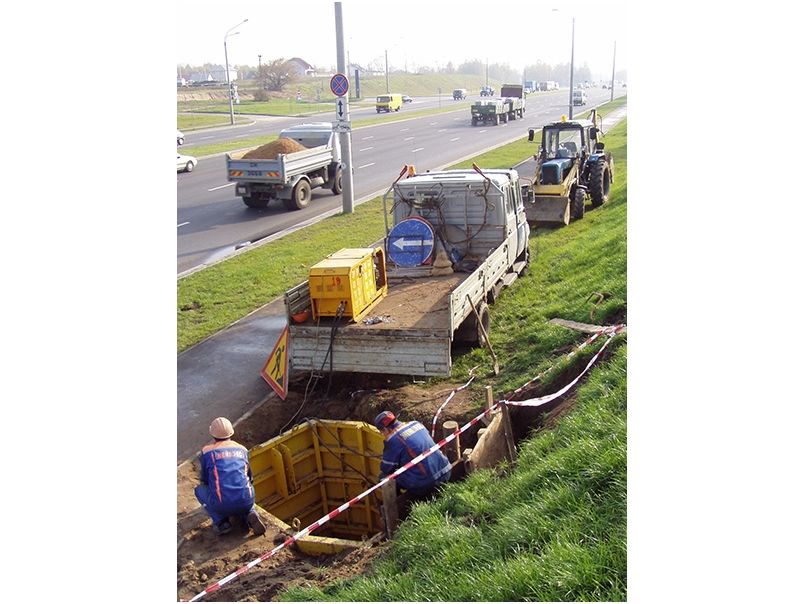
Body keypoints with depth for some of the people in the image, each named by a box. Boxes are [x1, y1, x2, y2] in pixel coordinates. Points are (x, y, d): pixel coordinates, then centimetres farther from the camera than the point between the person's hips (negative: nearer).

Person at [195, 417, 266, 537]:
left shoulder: (207, 452, 5)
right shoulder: (242, 449, 15)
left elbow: (204, 480, 19)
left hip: (222, 506, -2)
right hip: (246, 502, 3)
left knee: (199, 490, 26)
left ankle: (220, 521, 9)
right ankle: (250, 514, 5)